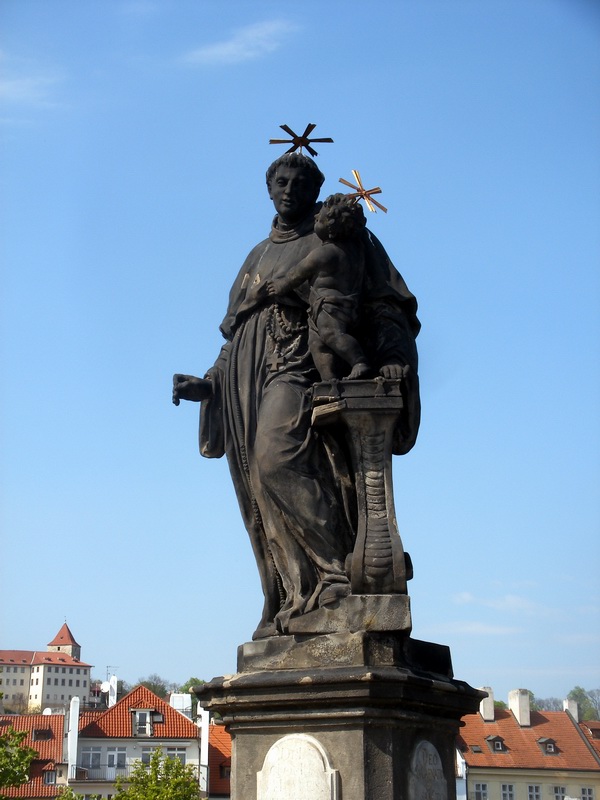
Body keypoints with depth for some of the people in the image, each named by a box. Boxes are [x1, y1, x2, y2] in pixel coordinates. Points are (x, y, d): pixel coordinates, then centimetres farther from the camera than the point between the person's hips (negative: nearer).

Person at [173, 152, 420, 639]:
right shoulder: (259, 257, 29)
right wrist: (209, 384, 18)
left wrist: (393, 356, -18)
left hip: (300, 366, -6)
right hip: (249, 379, 7)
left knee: (278, 460, -30)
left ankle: (341, 572, -28)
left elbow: (386, 305, 0)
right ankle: (286, 610, -2)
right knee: (260, 493, -2)